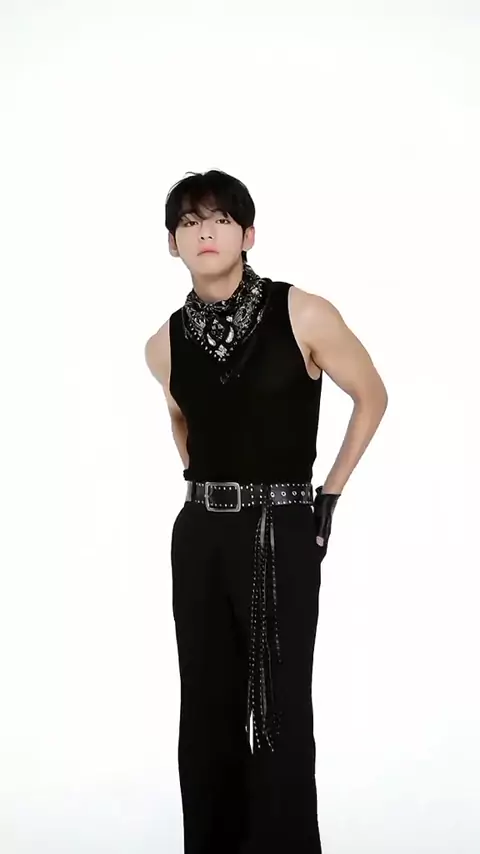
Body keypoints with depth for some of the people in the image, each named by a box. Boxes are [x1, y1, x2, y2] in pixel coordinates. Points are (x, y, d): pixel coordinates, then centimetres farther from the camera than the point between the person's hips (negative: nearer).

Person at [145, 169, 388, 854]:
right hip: (199, 536, 4)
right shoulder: (165, 344, 3)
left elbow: (372, 396, 4)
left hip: (283, 536, -4)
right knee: (207, 712, 10)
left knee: (281, 714, -2)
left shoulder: (303, 315, -9)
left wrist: (329, 496, 2)